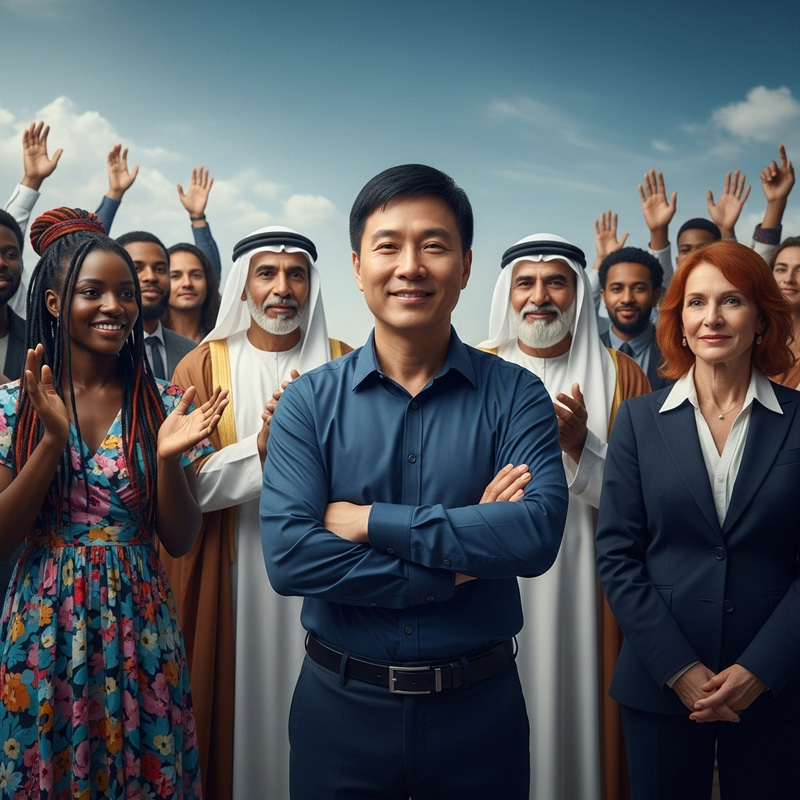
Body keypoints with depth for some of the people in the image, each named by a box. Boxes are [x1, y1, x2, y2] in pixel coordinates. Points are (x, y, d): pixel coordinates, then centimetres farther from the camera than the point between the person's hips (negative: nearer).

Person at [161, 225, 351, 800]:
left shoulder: (343, 365, 3)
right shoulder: (203, 366, 1)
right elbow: (185, 485, -7)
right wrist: (262, 446, -22)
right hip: (232, 574, 0)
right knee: (241, 700, 7)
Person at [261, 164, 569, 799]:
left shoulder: (515, 396, -6)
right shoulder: (311, 401, -5)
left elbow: (539, 532, -21)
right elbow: (287, 555, -16)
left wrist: (370, 520, -20)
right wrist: (456, 567, -17)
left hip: (480, 705, 0)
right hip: (341, 704, 0)